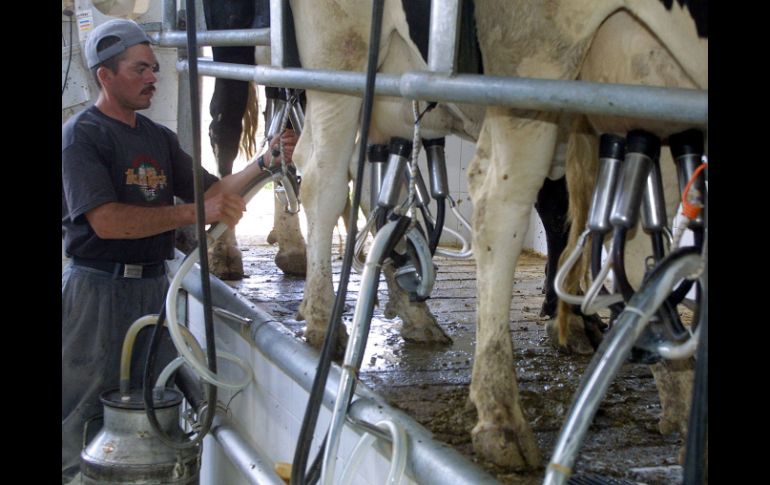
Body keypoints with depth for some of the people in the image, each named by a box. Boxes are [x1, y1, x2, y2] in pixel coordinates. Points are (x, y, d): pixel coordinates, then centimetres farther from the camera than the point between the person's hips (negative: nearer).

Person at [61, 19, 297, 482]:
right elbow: (106, 221, -21)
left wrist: (265, 162, -3)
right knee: (87, 419, 0)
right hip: (98, 288, -7)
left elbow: (213, 190, 12)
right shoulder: (81, 135, -10)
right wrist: (194, 213, -25)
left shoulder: (159, 137, 12)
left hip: (153, 286, 7)